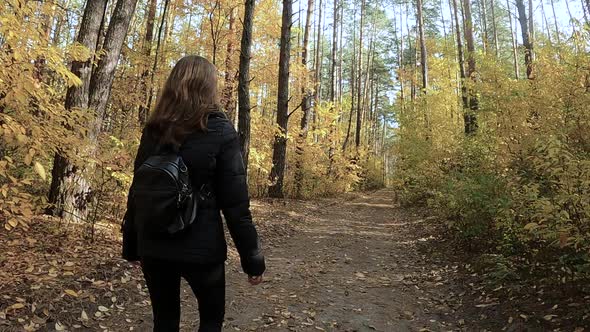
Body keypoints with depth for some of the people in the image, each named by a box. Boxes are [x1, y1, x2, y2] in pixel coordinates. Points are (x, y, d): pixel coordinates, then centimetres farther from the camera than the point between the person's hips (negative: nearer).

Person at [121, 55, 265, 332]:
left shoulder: (153, 130, 2)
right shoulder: (220, 131, -11)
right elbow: (235, 202, -13)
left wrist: (131, 245, 16)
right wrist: (252, 258, -7)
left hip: (153, 246, 4)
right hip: (200, 246, -4)